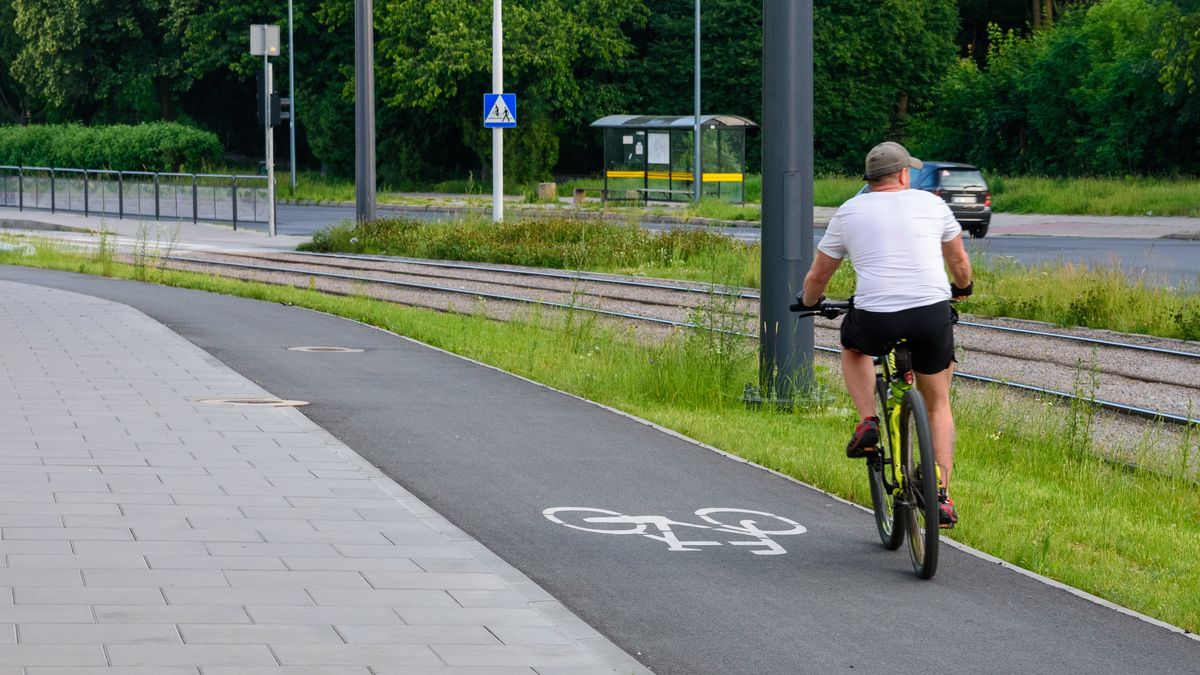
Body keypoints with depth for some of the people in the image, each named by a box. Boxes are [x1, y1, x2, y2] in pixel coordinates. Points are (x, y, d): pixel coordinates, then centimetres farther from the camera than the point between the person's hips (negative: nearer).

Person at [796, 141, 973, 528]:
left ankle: (867, 423, 13)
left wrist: (809, 302, 38)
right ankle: (942, 496, 7)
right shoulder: (930, 203, 11)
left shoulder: (849, 212, 9)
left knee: (852, 346, 35)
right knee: (937, 404, 19)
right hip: (932, 316, 1)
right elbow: (959, 261, 25)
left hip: (874, 321, -1)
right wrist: (963, 287, 47)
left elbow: (817, 276, 16)